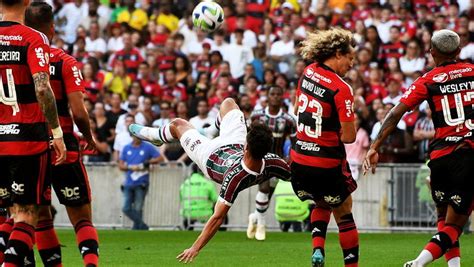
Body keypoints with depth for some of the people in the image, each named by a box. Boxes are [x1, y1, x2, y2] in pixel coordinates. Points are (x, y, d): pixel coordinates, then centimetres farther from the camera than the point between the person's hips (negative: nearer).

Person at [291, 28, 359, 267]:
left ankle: (317, 248, 9)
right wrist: (350, 127, 3)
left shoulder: (308, 72, 1)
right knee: (344, 213, 13)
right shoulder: (341, 89, -19)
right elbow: (348, 137, -17)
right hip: (328, 166, -6)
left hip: (299, 160, 6)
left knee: (322, 204, 29)